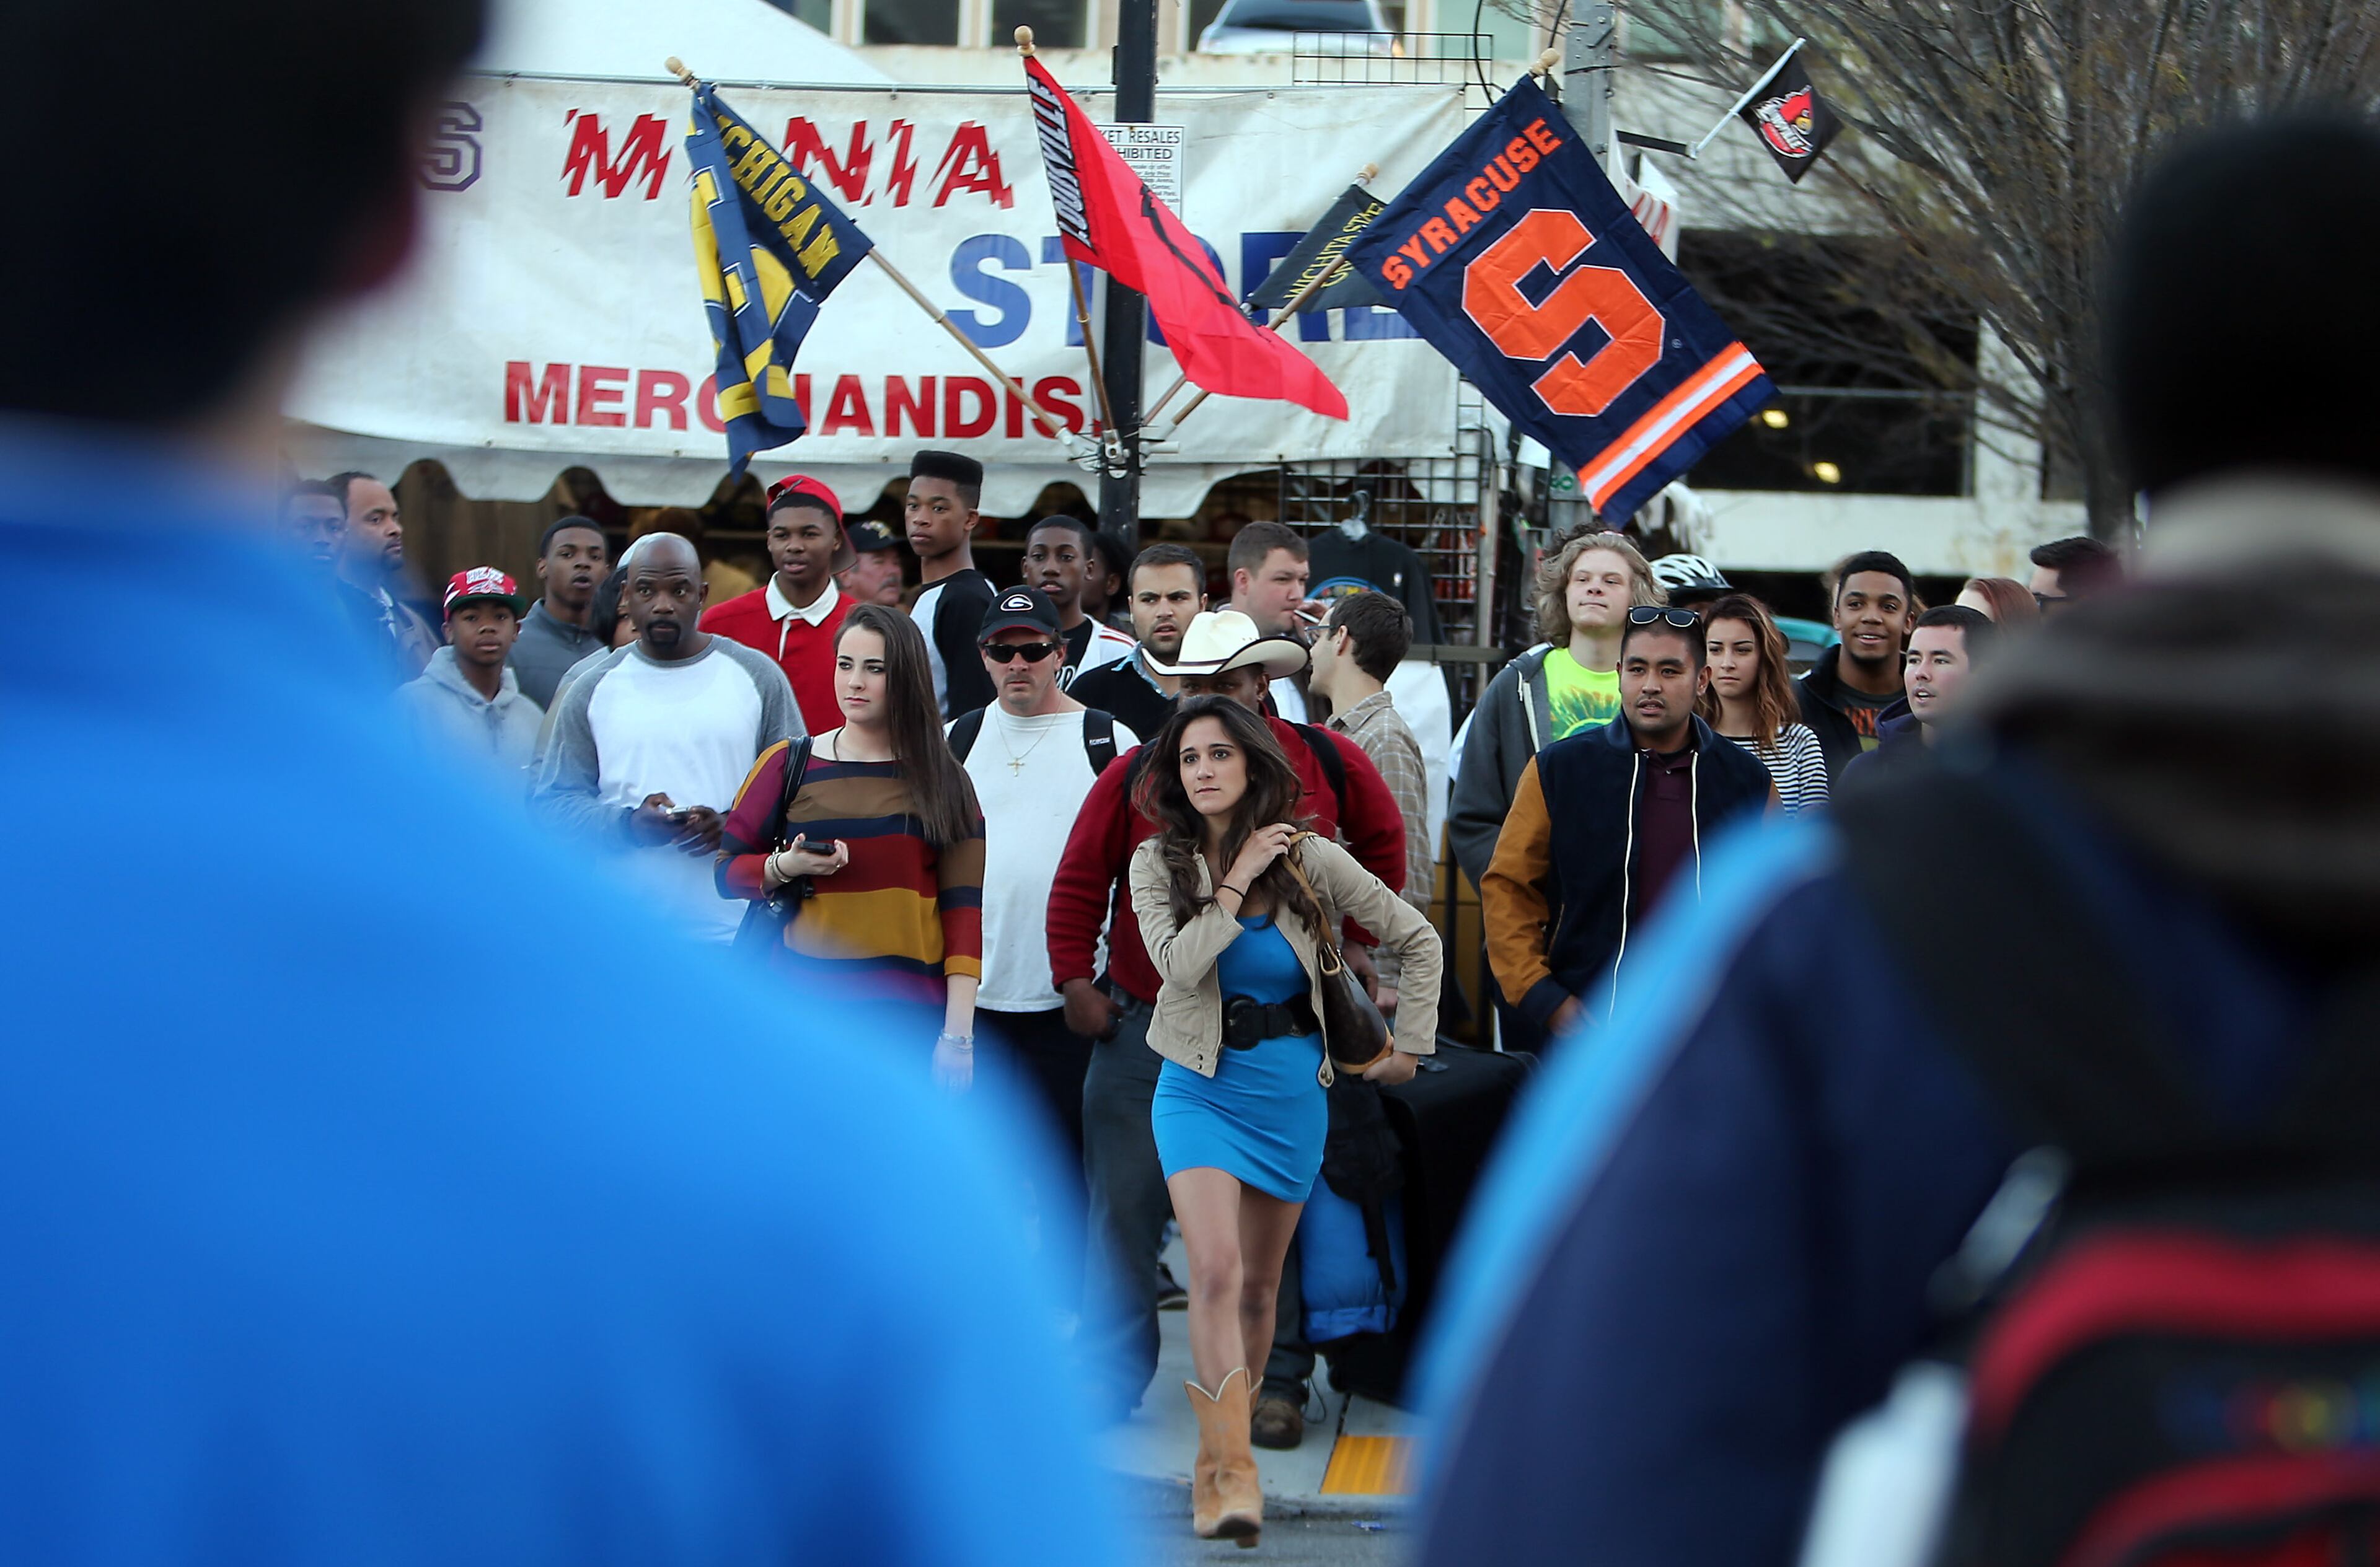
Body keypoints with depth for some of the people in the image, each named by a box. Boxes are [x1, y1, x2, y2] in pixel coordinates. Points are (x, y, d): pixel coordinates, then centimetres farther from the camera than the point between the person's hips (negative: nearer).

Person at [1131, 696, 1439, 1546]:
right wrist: (1238, 880, -18)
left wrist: (1410, 1046, 5)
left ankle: (1220, 1454, 25)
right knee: (1215, 1269, -19)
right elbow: (1179, 963, -19)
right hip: (1200, 1091, -2)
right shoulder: (1159, 863, -3)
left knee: (1258, 1286, 9)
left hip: (1291, 1092, 2)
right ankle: (1230, 1473, -24)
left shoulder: (1311, 860, -4)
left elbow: (1419, 939, 4)